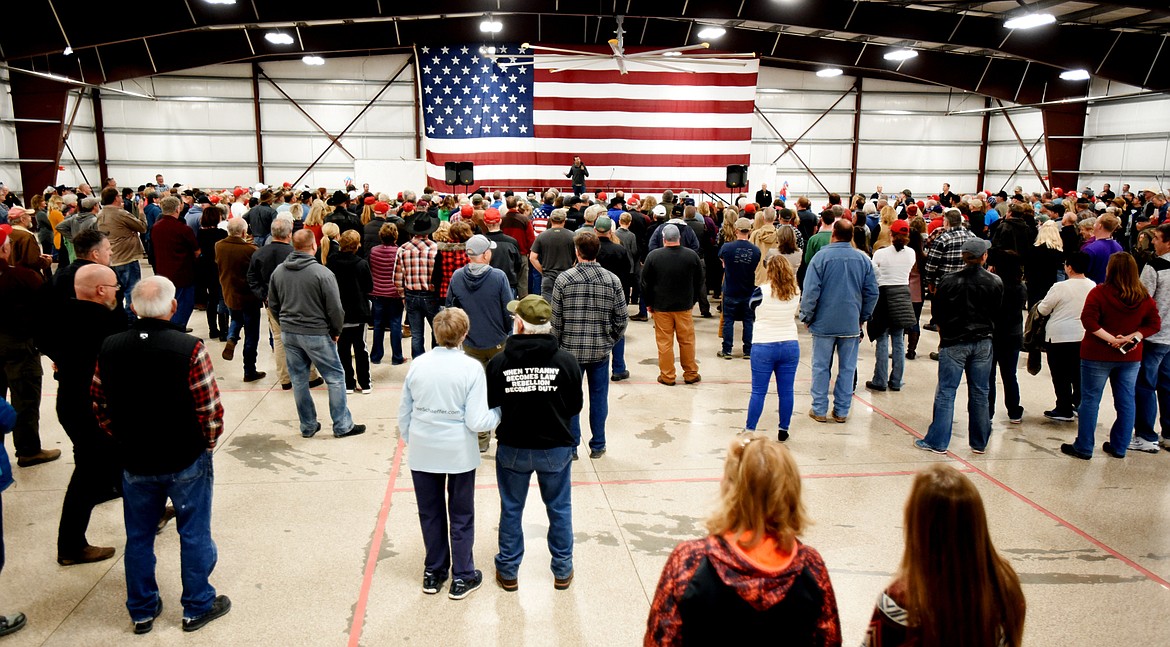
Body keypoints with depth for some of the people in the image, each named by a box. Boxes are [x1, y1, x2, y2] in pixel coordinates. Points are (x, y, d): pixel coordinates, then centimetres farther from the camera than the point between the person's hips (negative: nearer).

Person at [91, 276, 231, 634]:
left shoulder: (109, 348, -7)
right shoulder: (189, 349, -21)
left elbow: (99, 405, 3)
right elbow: (211, 410, -18)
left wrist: (124, 440, 15)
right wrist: (206, 445, 1)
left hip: (134, 462, 4)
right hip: (186, 461, -4)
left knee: (138, 537, 19)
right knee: (194, 535, 13)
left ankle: (142, 611, 33)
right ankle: (197, 607, 26)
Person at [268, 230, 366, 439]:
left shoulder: (278, 271, 2)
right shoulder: (323, 273, -16)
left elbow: (273, 304, 11)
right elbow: (335, 308, -14)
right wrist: (336, 332, 2)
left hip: (288, 334, 6)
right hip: (316, 334, -6)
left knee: (299, 379, 14)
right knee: (335, 377, 6)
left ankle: (308, 426, 23)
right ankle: (342, 426, 11)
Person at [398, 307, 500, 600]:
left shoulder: (417, 365, -5)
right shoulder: (471, 368, -15)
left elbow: (404, 413, 4)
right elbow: (476, 421, -17)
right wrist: (499, 413, 2)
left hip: (422, 453, 3)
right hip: (459, 454, -3)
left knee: (430, 513, 18)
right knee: (461, 516, 14)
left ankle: (433, 573, 31)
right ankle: (462, 577, 23)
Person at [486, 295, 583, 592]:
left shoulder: (499, 362, -15)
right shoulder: (566, 360, -14)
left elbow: (490, 406, -5)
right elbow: (575, 407, -4)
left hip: (512, 448, 0)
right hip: (556, 447, 0)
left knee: (511, 509, 17)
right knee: (559, 508, 17)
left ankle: (508, 572, 31)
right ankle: (562, 571, 31)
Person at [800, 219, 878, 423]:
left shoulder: (821, 256, -10)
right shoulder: (863, 259, 1)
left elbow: (810, 291, -12)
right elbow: (872, 293, 5)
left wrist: (806, 317, 0)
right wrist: (863, 317, 17)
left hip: (824, 323, -2)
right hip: (851, 324, 2)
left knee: (821, 367, 8)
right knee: (847, 368, 11)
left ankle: (819, 410, 13)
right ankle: (842, 411, 17)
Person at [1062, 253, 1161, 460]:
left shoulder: (1099, 293, -14)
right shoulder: (1144, 297, 0)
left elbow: (1089, 320, -22)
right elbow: (1154, 324, 2)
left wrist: (1110, 339, -16)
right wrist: (1133, 337, -7)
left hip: (1098, 355, -4)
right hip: (1131, 357, 4)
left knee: (1090, 400, 4)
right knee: (1126, 402, 13)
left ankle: (1083, 448, 8)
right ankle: (1119, 447, 21)